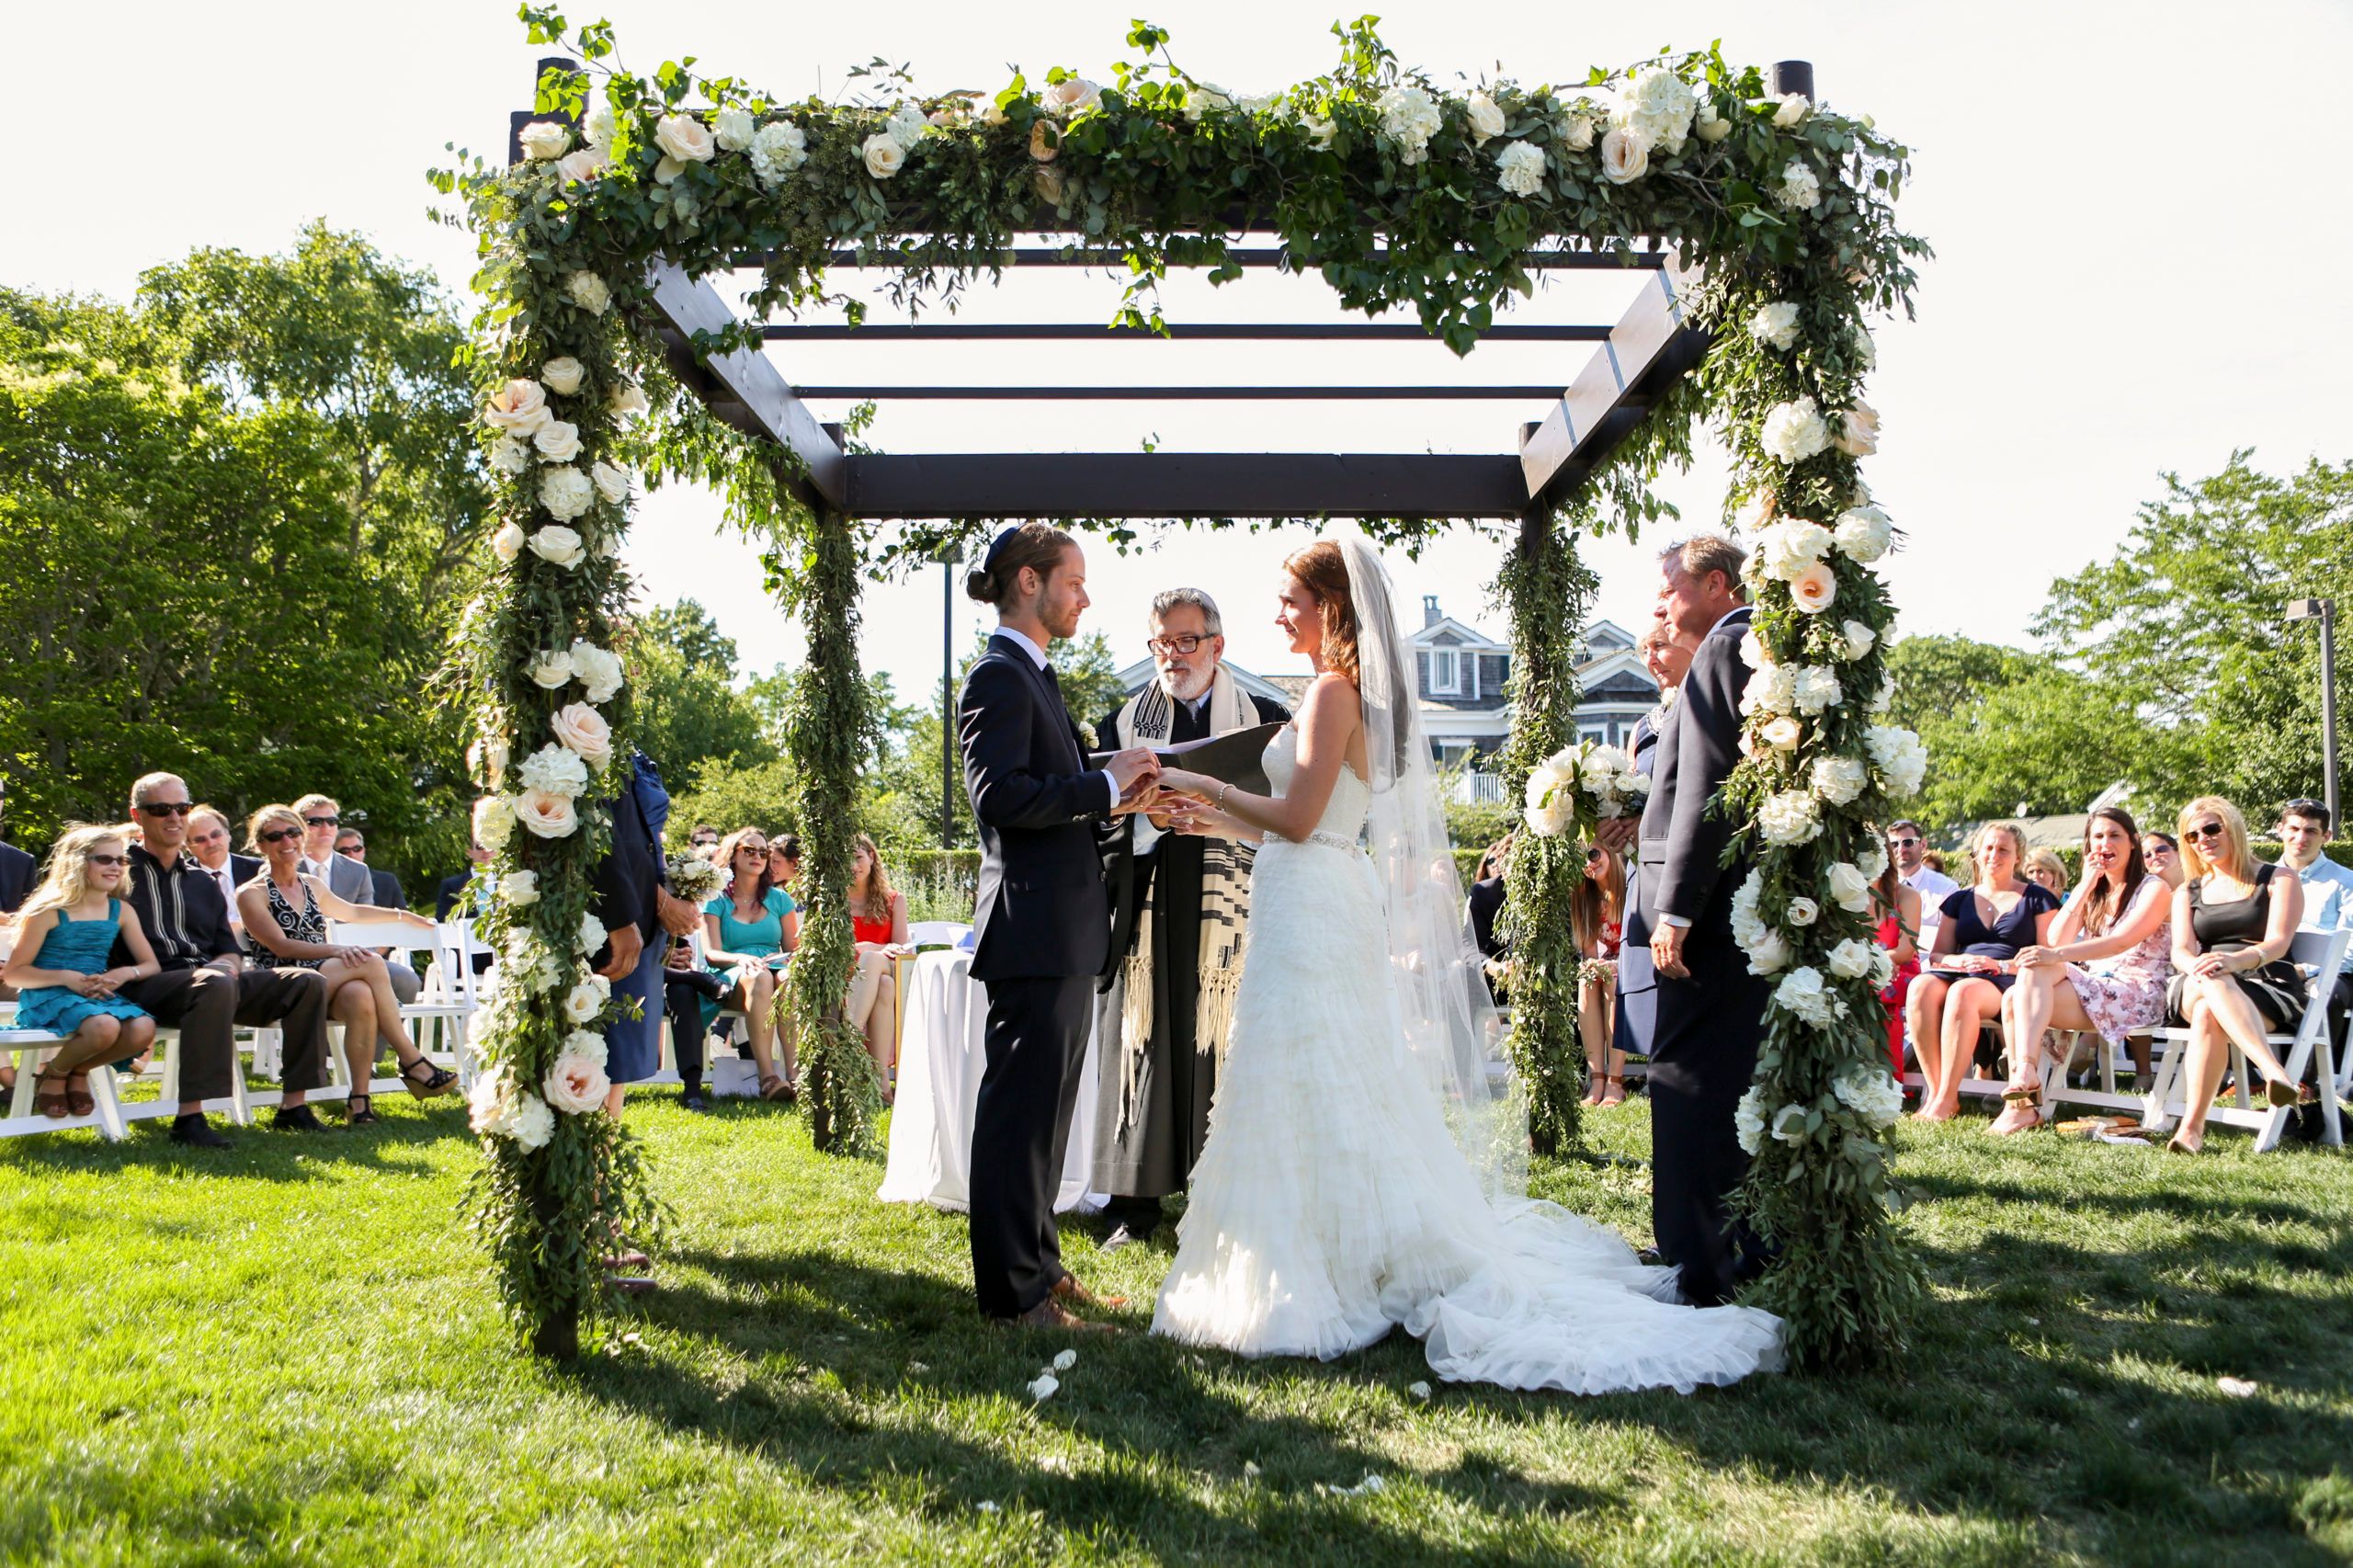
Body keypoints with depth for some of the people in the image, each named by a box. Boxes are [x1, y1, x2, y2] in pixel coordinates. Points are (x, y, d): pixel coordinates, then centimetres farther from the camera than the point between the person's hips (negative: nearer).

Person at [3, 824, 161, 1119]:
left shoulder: (121, 911, 9)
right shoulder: (49, 911, -5)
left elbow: (152, 966, 9)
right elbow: (14, 973, -5)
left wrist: (124, 973, -14)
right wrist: (66, 977, -21)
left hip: (100, 995, 5)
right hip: (47, 996, -5)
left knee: (143, 1029, -29)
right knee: (104, 1026, -37)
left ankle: (79, 1071, 3)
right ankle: (53, 1073, -1)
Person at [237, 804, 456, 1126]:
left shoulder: (312, 886, 20)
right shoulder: (252, 894, 2)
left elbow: (352, 911, 39)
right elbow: (280, 945, -11)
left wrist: (402, 916, 42)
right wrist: (336, 950, -23)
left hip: (327, 984, 5)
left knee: (360, 996, -33)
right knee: (371, 962, -27)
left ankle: (360, 1099, -32)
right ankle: (412, 1063, -24)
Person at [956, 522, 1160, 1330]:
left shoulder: (1033, 677, 19)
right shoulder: (1000, 676, -12)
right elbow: (1001, 796, -23)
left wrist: (1114, 794, 7)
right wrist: (1107, 785, -17)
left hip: (1064, 930, 11)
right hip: (1033, 929, -11)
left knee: (1045, 1106, 17)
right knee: (1022, 1106, -3)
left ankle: (1035, 1262, 29)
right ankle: (1013, 1291, 5)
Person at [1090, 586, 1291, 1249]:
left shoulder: (1266, 721, 9)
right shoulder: (1122, 723, 13)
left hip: (1230, 914, -1)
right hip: (1146, 914, 1)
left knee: (1226, 1055, -1)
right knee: (1142, 1051, 1)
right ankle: (1135, 1204, 8)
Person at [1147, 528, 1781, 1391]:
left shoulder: (1332, 690, -13)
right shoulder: (1356, 694, 16)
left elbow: (1298, 817, -19)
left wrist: (1209, 788, -8)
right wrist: (1218, 821, 17)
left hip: (1312, 914, -10)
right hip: (1317, 906, 10)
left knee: (1311, 1097, -3)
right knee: (1339, 1097, 15)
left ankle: (1309, 1281, 6)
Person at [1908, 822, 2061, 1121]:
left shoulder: (2037, 899, 13)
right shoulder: (1959, 900, 24)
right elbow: (1936, 955, 19)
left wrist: (2001, 965, -13)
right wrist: (1959, 961, -5)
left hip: (2009, 984, -4)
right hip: (1960, 973, 4)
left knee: (1963, 991, -39)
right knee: (1921, 987, -33)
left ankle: (1946, 1099, -39)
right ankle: (1934, 1091, -35)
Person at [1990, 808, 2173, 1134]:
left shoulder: (2154, 889, 0)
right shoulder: (2094, 893, 21)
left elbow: (2123, 941, -18)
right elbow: (2055, 939, 5)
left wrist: (2057, 956, -31)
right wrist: (2085, 886, 0)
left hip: (2138, 994, -6)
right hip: (2094, 989, 6)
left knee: (2035, 969, -29)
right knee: (2012, 999, -22)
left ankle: (2025, 1073, -40)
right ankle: (2022, 1100, -30)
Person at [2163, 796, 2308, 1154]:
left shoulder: (2278, 880, 10)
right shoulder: (2188, 893, 21)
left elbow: (2277, 944, -7)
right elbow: (2181, 951, 5)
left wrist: (2235, 960, -30)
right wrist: (2198, 968, -22)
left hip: (2268, 988, -2)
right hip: (2194, 990, 2)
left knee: (2209, 1014, -39)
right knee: (2213, 983, -39)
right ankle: (2276, 1073, -55)